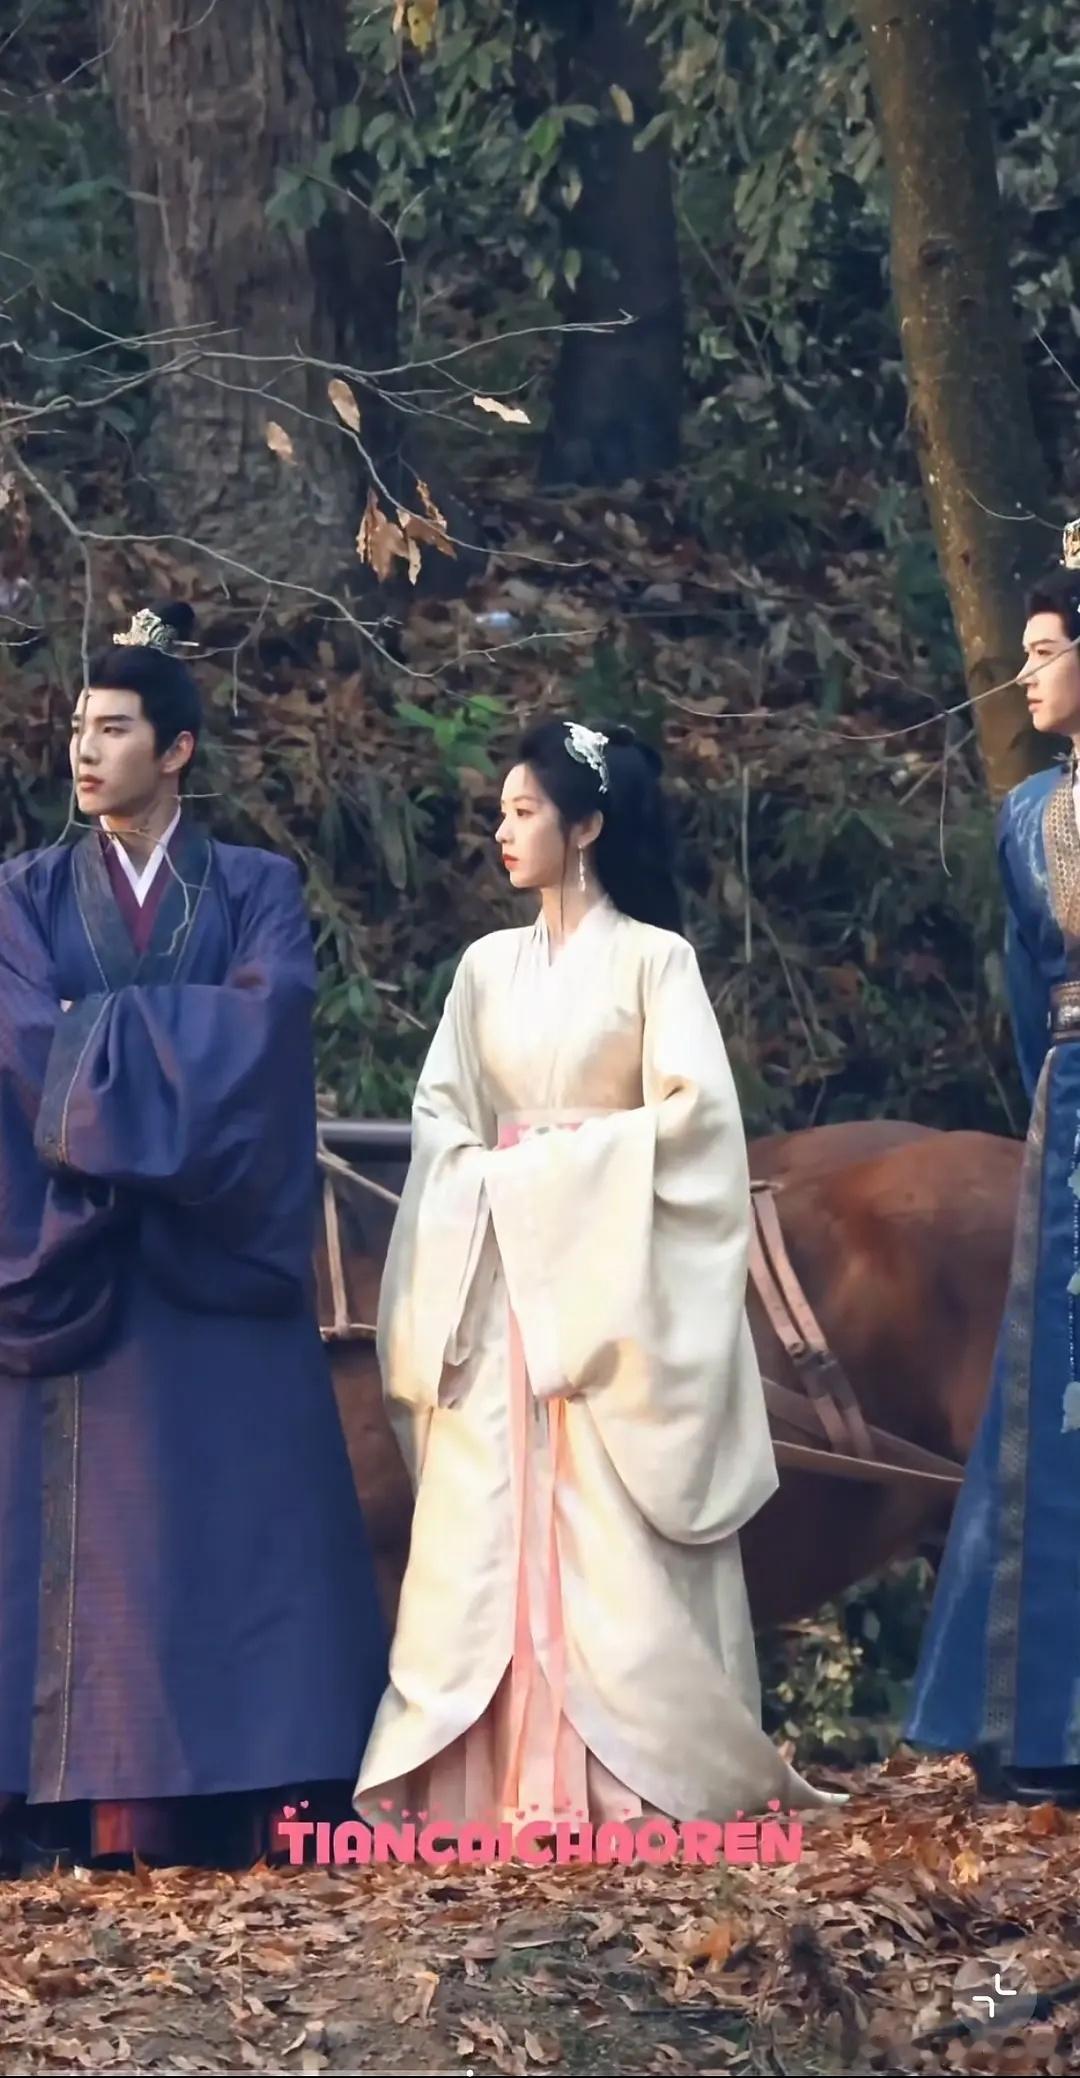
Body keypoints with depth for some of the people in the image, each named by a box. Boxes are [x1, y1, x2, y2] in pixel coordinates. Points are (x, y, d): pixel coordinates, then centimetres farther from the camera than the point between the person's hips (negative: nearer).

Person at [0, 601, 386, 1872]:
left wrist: (106, 1032, -11)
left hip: (215, 1254, 0)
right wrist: (168, 1060, -14)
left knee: (237, 1507, -3)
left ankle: (256, 1794, -4)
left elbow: (266, 1023, -11)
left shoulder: (256, 892, 8)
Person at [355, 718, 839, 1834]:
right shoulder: (488, 968, 14)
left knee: (614, 1522, -8)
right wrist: (490, 1185, -10)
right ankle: (496, 1770, -5)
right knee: (488, 1516, -3)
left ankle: (632, 1769, -6)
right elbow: (442, 1117, 8)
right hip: (500, 1272, 4)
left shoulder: (653, 958, 0)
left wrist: (566, 1162, -10)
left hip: (611, 1270, -4)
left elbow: (691, 1110, -9)